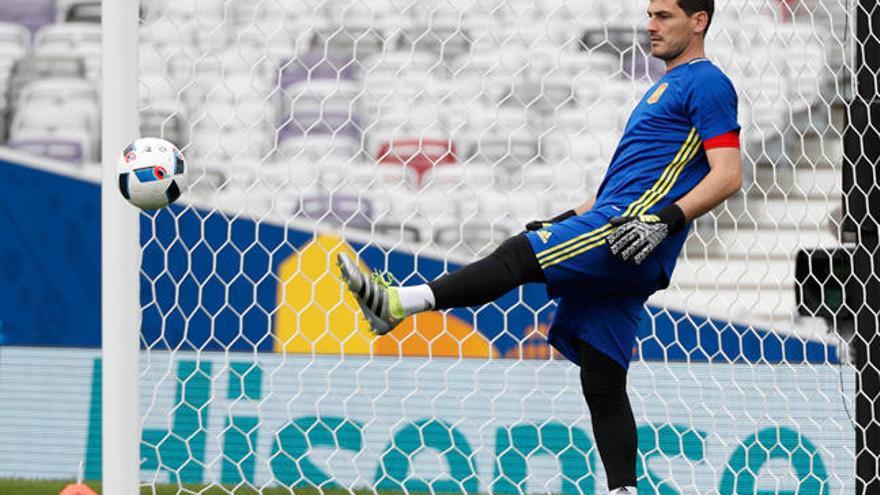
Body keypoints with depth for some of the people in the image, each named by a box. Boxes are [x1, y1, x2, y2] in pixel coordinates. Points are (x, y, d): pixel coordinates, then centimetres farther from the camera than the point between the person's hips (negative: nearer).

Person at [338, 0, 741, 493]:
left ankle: (400, 303, -34)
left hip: (631, 235, -10)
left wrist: (665, 220, -23)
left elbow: (728, 176, -13)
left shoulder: (707, 83, -2)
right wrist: (569, 220, 27)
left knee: (520, 254, -23)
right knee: (602, 382, 4)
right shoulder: (667, 86, 30)